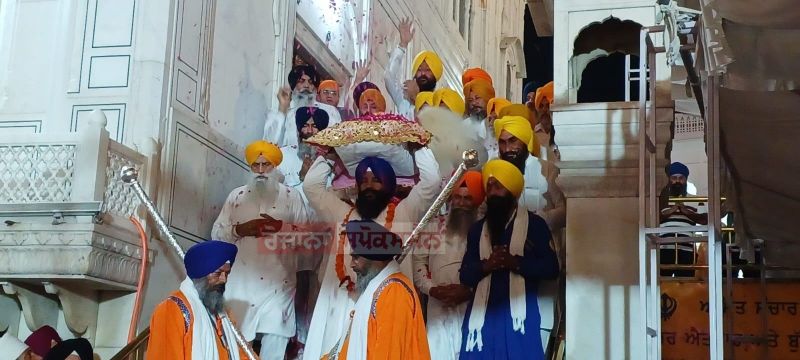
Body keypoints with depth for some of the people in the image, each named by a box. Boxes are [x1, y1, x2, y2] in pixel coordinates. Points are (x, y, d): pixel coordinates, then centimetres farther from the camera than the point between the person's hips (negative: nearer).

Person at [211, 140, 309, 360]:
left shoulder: (291, 196, 8)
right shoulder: (236, 196, 13)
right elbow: (216, 233, 10)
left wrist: (281, 227, -15)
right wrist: (240, 229, -9)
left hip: (278, 281, -1)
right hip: (243, 280, 2)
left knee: (274, 337, -6)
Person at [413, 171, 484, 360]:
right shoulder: (434, 227, 10)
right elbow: (418, 261, 8)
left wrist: (469, 291, -14)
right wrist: (432, 289, -6)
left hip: (474, 309, -2)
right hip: (439, 308, 2)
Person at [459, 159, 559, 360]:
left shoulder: (534, 224, 5)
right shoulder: (477, 230, 17)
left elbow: (551, 268, -3)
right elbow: (465, 275, 12)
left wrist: (515, 262, -16)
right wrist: (485, 265, -9)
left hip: (518, 312, -3)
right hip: (483, 313, 3)